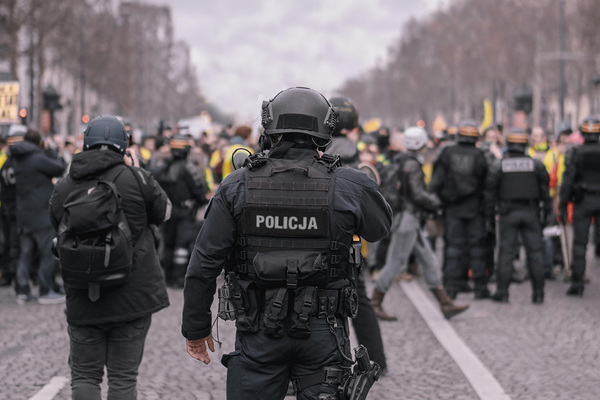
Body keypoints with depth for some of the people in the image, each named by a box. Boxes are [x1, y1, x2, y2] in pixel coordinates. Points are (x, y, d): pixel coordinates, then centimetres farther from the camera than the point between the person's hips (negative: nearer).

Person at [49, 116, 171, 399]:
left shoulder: (62, 189, -1)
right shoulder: (135, 179, -9)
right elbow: (164, 212, 5)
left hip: (83, 302, 1)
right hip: (133, 297, -1)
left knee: (84, 376, 12)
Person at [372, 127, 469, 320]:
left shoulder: (398, 161, 14)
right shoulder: (412, 165, -15)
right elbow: (417, 194, -20)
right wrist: (435, 202, -3)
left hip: (411, 220, 10)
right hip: (407, 219, -10)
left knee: (429, 261, 9)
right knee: (396, 263, -6)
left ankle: (446, 304, 11)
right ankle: (374, 304, 0)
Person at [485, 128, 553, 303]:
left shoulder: (498, 166, -1)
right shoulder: (536, 164, 3)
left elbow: (490, 192, 0)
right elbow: (545, 190, 3)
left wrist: (489, 215, 6)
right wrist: (548, 212, 7)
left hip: (508, 214, -1)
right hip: (531, 213, 1)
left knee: (506, 253, 1)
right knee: (535, 252, 4)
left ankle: (502, 291, 0)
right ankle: (538, 293, 5)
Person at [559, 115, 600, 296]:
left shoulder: (577, 153, -6)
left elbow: (567, 181, -7)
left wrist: (562, 206, -3)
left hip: (582, 201, -1)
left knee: (579, 243, 3)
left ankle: (577, 283, 0)